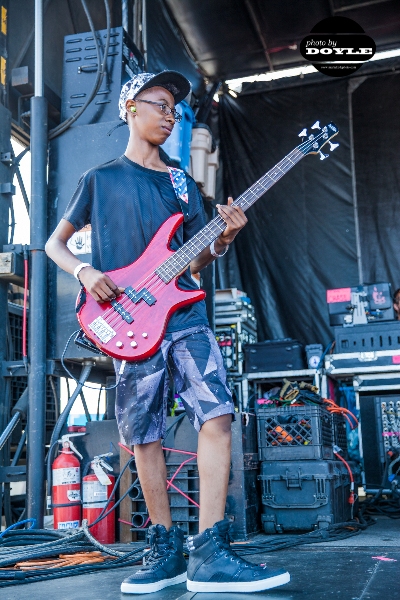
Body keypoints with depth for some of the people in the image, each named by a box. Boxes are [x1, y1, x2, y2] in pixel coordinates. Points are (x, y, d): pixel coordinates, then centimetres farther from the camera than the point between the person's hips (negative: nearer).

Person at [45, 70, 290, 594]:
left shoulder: (184, 185, 20)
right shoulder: (101, 178, 11)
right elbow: (55, 243, 14)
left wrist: (223, 240, -3)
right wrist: (85, 272, -6)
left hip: (185, 315, 2)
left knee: (216, 416, -14)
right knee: (145, 437, 1)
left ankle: (209, 555, -13)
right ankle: (166, 550, 15)